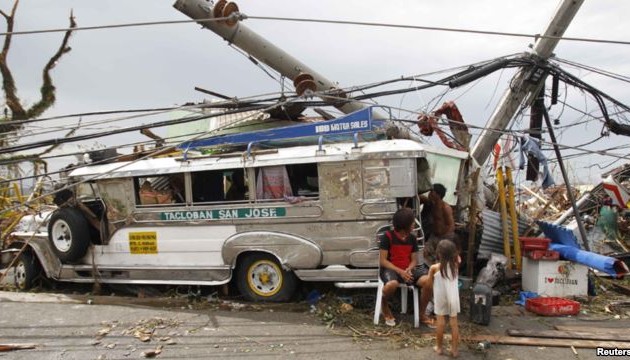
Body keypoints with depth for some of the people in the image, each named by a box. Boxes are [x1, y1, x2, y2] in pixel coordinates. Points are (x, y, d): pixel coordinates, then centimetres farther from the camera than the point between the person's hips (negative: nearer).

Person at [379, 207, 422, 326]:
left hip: (407, 270, 5)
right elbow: (383, 261, -12)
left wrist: (409, 270, -15)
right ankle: (385, 307, -5)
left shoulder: (412, 238, 7)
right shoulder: (388, 236, -10)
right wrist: (400, 271, -22)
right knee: (392, 284, -41)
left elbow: (414, 260, 9)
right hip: (390, 269, -5)